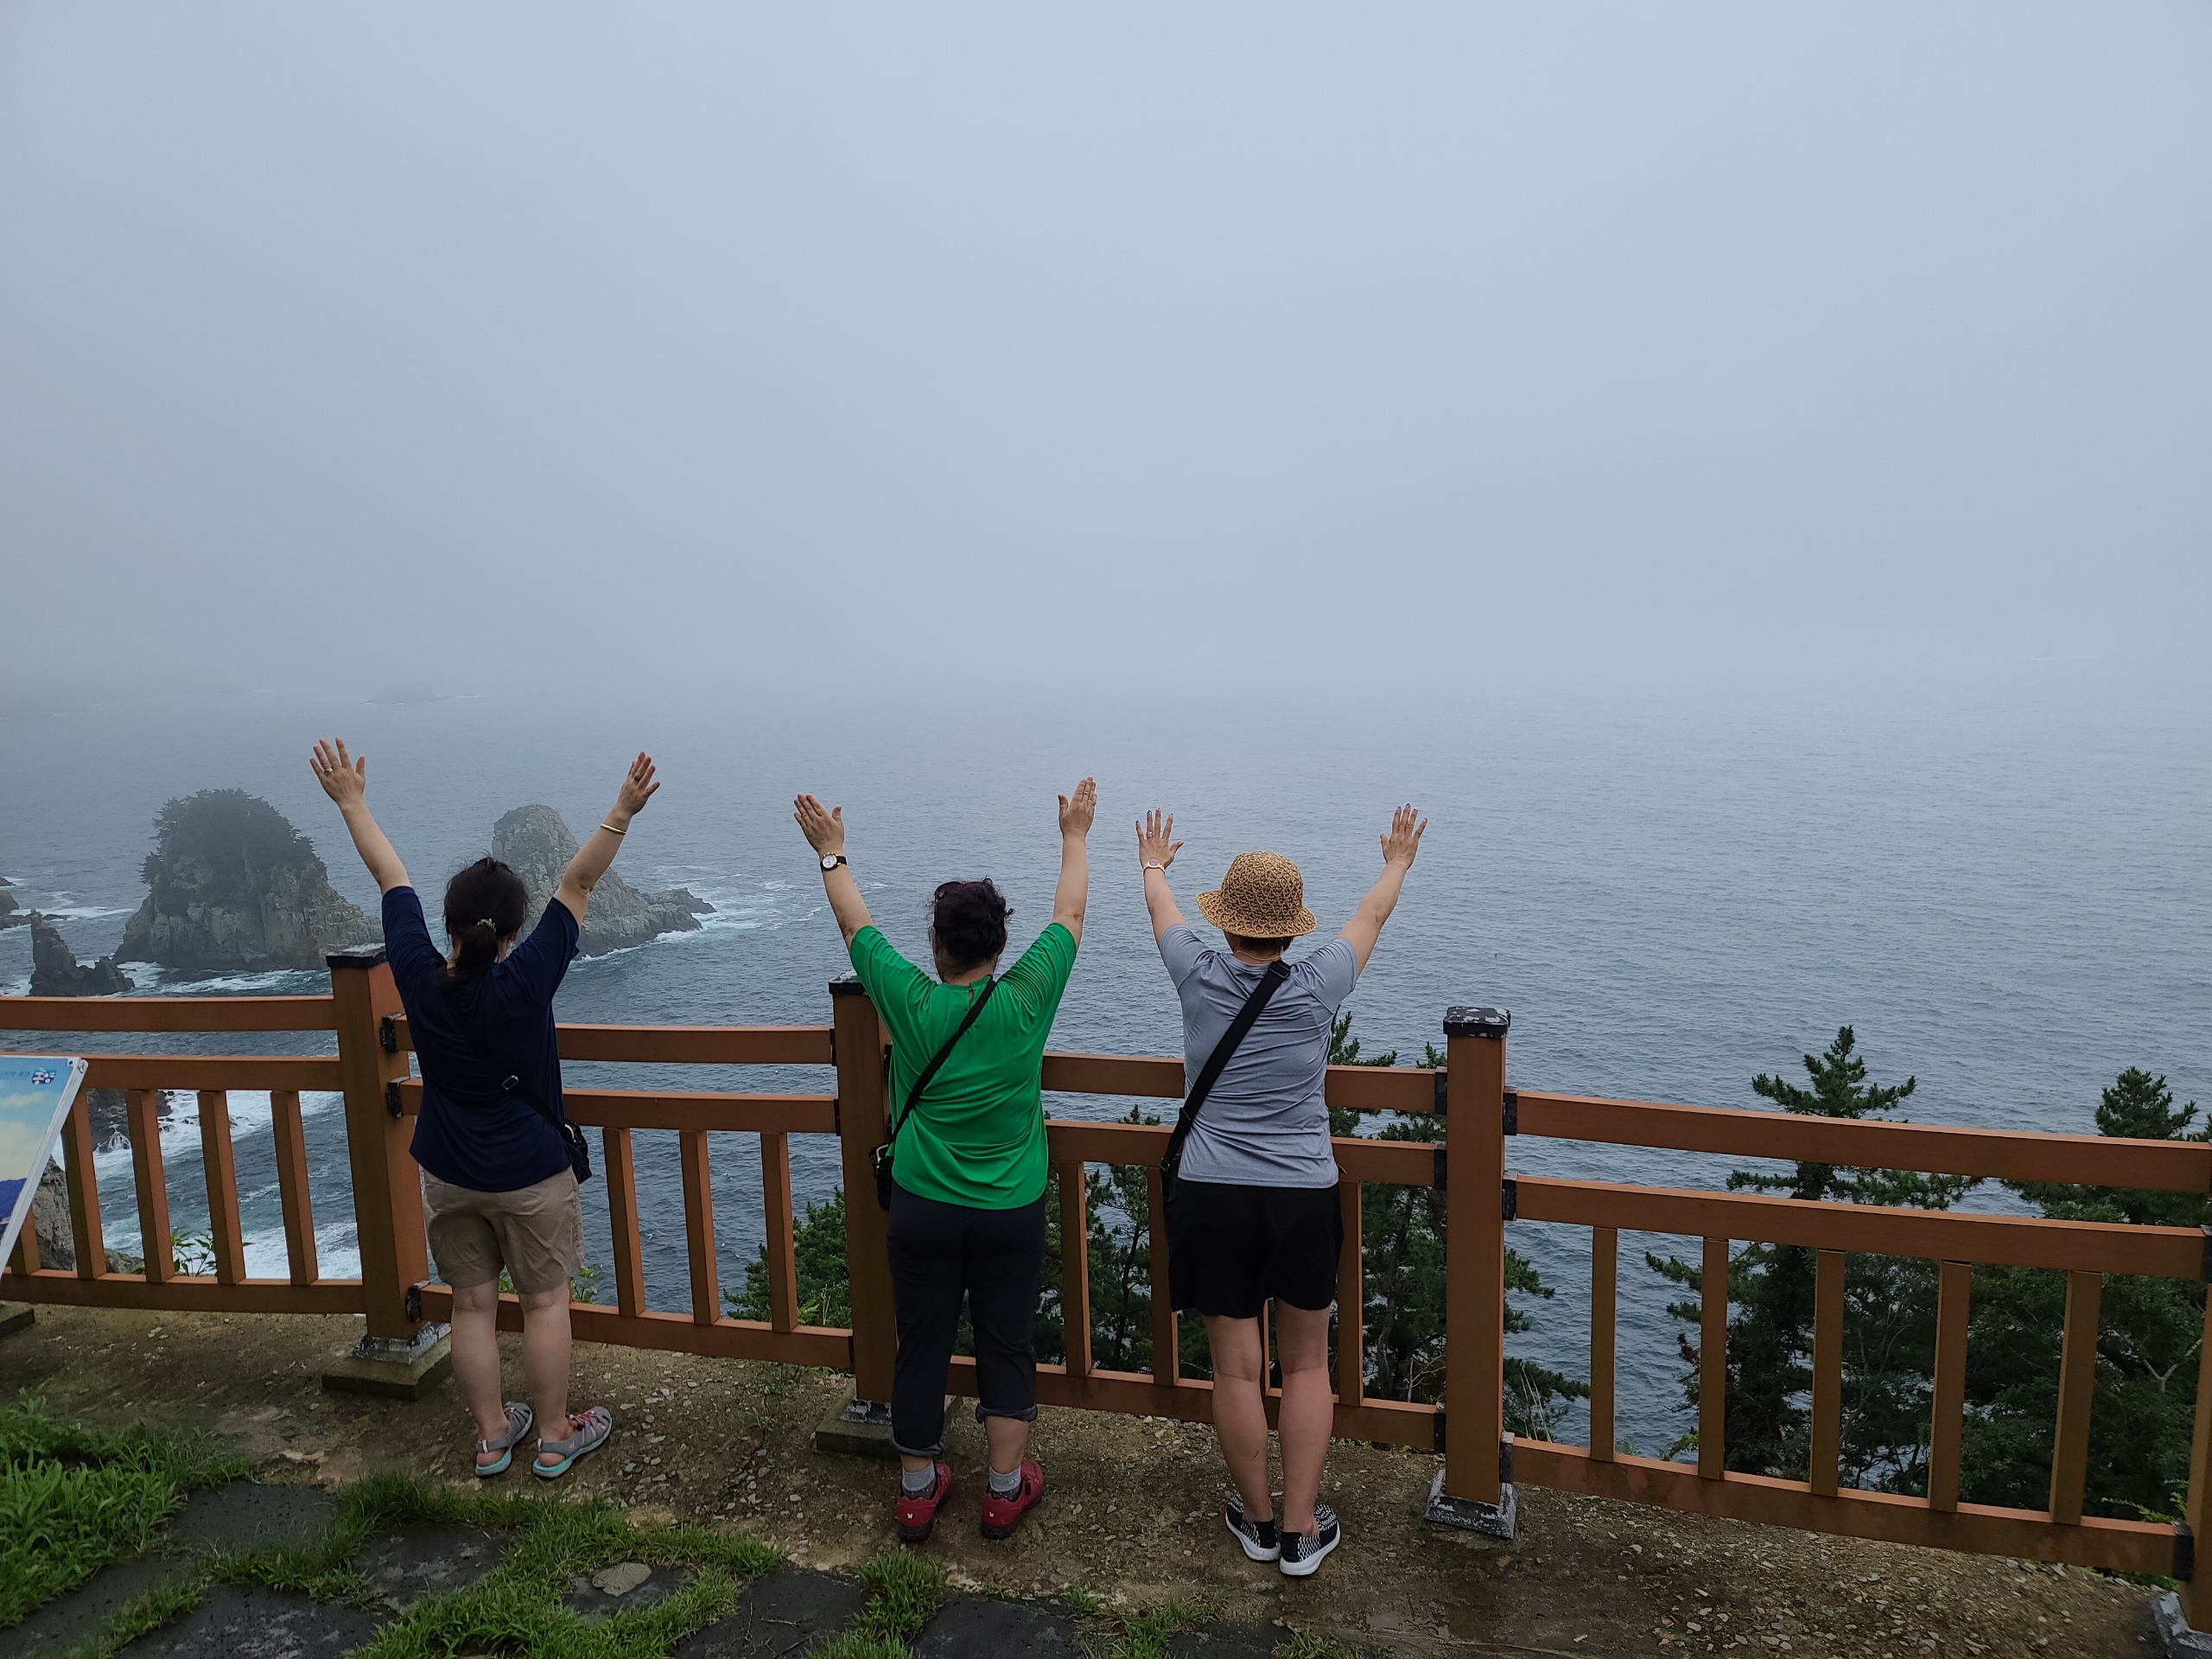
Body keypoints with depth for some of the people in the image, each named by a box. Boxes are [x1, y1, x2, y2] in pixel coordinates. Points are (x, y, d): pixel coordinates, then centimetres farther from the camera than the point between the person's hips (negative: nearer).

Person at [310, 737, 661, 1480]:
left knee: (473, 1306, 16)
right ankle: (556, 1438, 24)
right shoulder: (525, 981, -23)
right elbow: (578, 882, -25)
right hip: (530, 1174, -4)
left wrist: (351, 801, 8)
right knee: (545, 1303, 12)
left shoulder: (419, 977, -14)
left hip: (448, 1173, 4)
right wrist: (622, 813, -25)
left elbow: (390, 876, -4)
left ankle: (491, 1437, 30)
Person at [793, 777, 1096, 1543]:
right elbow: (1069, 915, 2)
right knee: (1005, 1345, 13)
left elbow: (855, 924, 2)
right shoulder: (1026, 999, -13)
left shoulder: (910, 1003, -13)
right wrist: (1075, 836, 16)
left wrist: (830, 852, 17)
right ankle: (1005, 1490, 24)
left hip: (922, 1210, 1)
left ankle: (917, 1492, 28)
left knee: (922, 1348, 13)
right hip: (1011, 1213, 0)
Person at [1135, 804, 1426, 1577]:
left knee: (1236, 1369, 11)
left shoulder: (1200, 979, -7)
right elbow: (1372, 916, 13)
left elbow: (1162, 909, 15)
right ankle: (1302, 1530, 22)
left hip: (1212, 1198, 0)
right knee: (1306, 1366, 15)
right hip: (1303, 1198, 0)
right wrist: (1397, 864, 32)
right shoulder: (1317, 987, -8)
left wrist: (1153, 864, 37)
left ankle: (1256, 1519, 28)